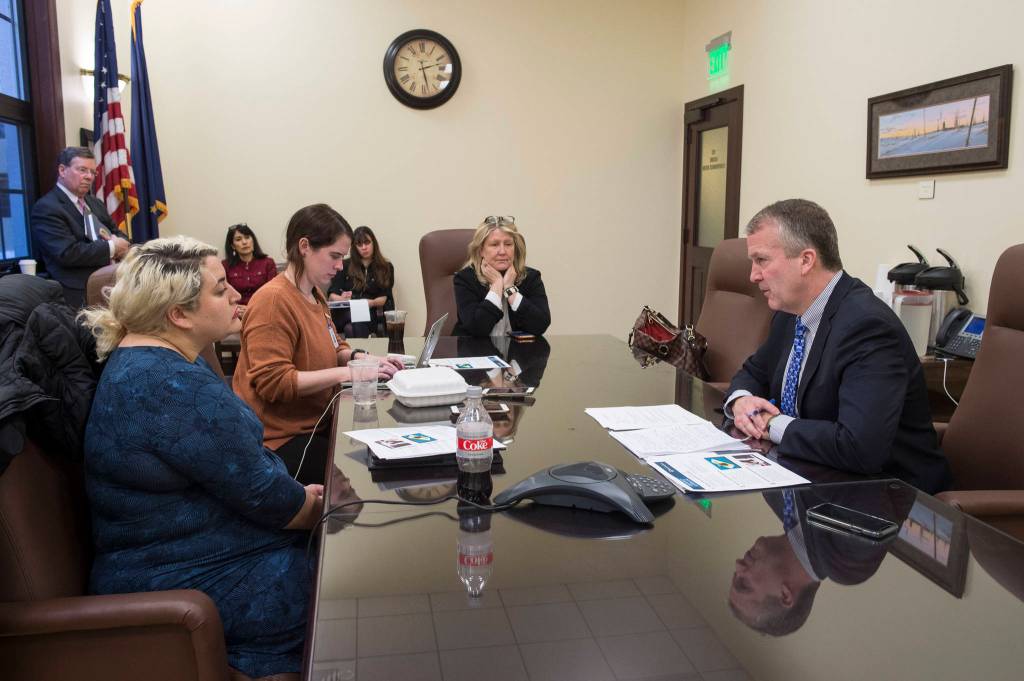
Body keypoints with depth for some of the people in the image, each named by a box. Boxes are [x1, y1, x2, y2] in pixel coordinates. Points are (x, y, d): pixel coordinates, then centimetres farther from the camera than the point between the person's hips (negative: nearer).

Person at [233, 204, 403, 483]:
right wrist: (347, 373, -24)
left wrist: (361, 358, 0)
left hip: (314, 423, 9)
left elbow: (332, 347, 22)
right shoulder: (273, 300, -18)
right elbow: (273, 382, -24)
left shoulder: (314, 294, 10)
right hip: (280, 439, -8)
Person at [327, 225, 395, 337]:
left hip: (372, 312, 0)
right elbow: (331, 294, 11)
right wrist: (341, 299, -14)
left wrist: (372, 303, -17)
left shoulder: (386, 267, 16)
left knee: (358, 324, -37)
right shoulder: (345, 265, 18)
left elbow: (386, 297, 6)